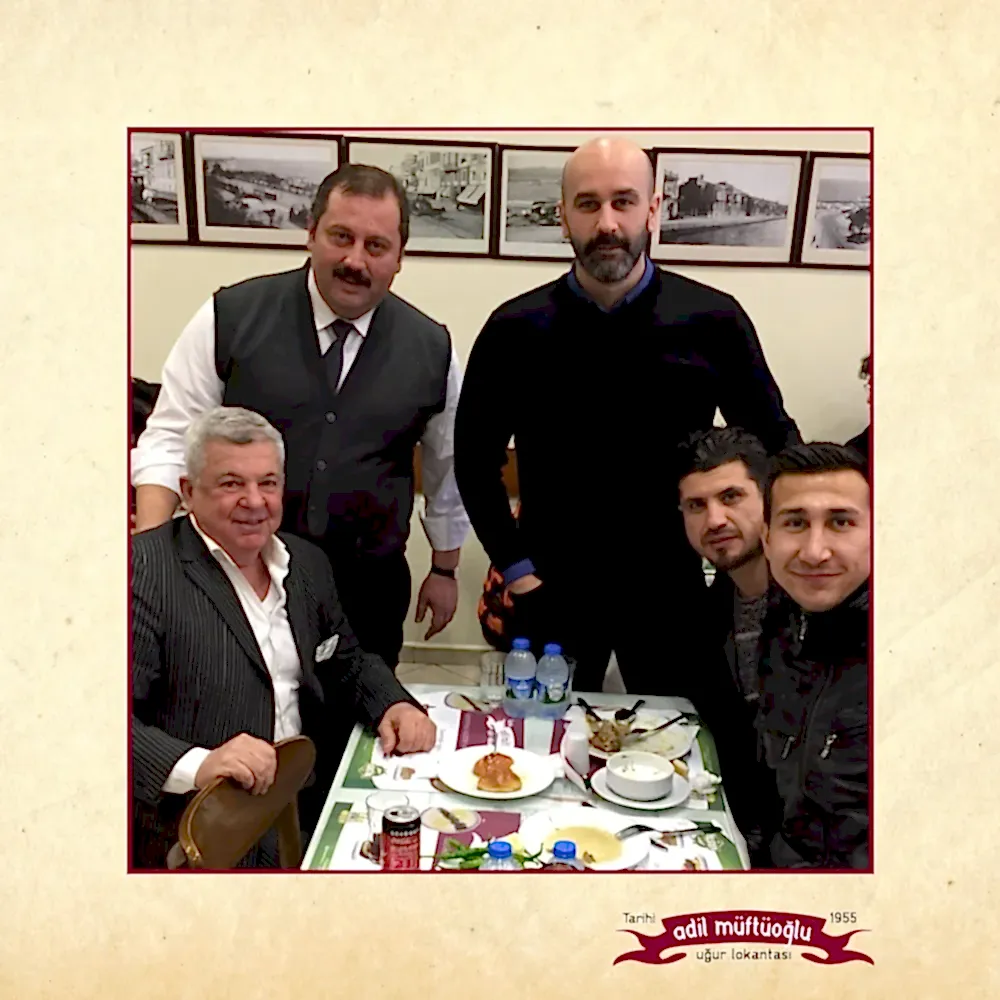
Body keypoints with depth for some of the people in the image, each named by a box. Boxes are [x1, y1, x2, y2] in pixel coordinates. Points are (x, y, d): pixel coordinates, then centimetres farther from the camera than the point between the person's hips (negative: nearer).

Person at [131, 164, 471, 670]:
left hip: (369, 588, 1)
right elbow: (170, 439, -5)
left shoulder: (432, 348, -2)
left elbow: (447, 468, 10)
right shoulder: (229, 318, -8)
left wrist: (444, 570, 16)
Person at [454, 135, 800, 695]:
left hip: (671, 589, 0)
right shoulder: (517, 330, -6)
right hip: (552, 591, 1)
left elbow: (774, 442, 3)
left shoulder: (712, 321, -8)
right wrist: (515, 568, -1)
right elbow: (475, 459, 3)